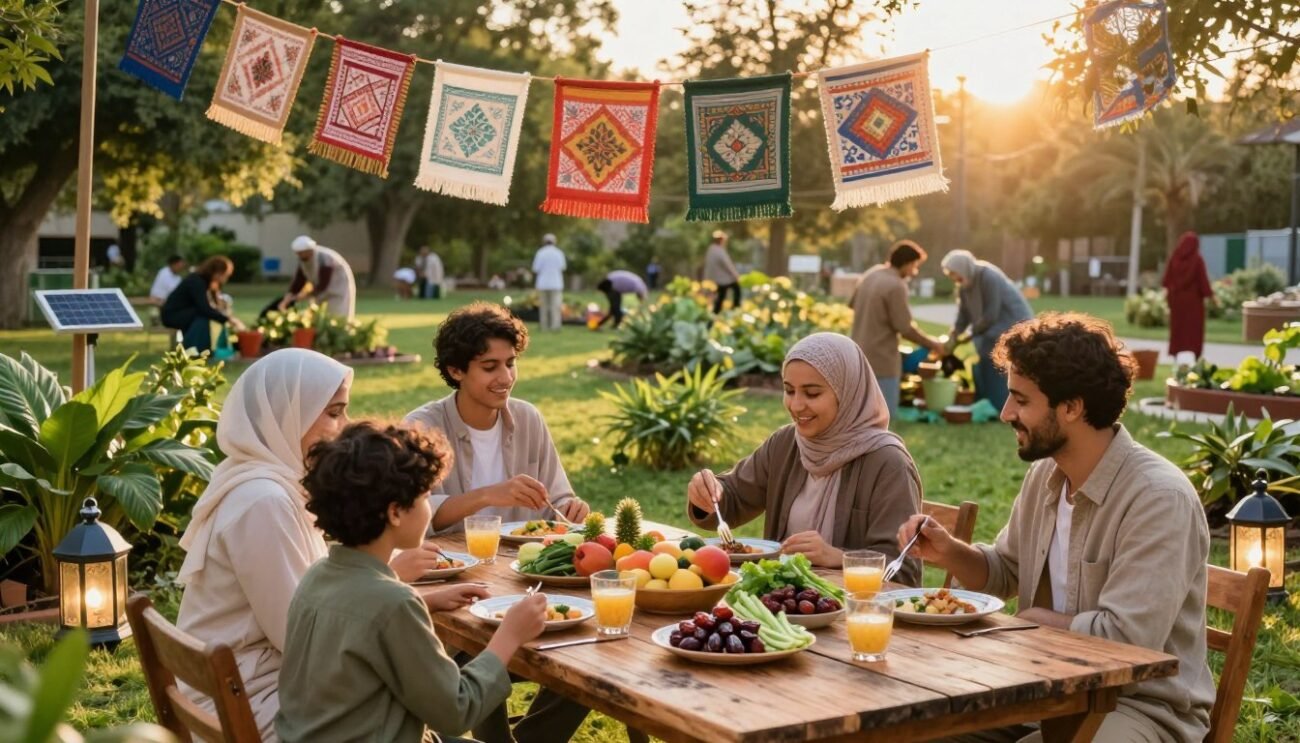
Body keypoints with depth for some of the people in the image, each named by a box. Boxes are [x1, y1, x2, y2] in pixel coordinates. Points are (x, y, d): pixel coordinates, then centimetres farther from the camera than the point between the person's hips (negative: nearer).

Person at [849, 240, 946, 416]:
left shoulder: (870, 274, 7)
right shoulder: (896, 286, -17)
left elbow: (852, 303, 20)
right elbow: (904, 328, -14)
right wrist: (931, 344, -1)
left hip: (859, 355, 9)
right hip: (880, 360, -8)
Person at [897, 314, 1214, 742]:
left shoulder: (1159, 499, -22)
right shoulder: (1044, 474, 4)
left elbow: (1124, 640, -28)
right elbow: (1006, 571, 19)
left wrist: (1032, 618, -12)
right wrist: (950, 553, -2)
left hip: (1142, 707, -7)